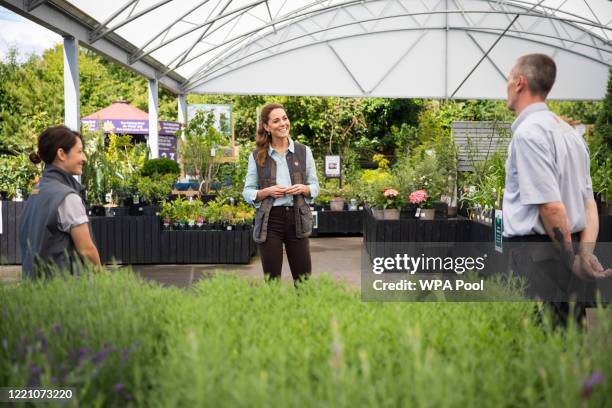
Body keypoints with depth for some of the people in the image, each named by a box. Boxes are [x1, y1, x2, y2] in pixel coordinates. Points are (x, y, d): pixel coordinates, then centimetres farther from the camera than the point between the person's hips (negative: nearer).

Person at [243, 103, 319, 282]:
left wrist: (303, 189, -12)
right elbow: (247, 192, 5)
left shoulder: (304, 151, 4)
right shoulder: (257, 156, 1)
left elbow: (315, 186, 9)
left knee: (304, 279, 5)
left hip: (297, 219, 1)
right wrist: (267, 192, -14)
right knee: (271, 279, 6)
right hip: (269, 221, -1)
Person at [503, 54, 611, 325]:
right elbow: (589, 203, 13)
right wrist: (586, 252, 2)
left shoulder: (528, 132, -12)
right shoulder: (570, 132, 17)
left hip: (536, 256, -9)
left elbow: (550, 206, -19)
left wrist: (572, 259, -8)